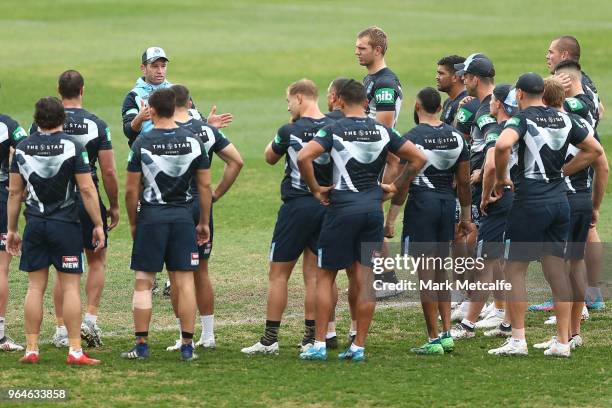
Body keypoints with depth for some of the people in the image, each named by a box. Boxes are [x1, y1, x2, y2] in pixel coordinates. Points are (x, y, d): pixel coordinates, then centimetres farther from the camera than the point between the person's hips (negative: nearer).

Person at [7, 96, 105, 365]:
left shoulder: (22, 148, 3)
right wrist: (98, 225, -2)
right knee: (71, 286, 0)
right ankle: (75, 350, -3)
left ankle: (31, 349, 7)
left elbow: (15, 192, 7)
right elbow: (87, 189, -9)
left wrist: (11, 229, 14)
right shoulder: (72, 147, -8)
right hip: (65, 224, -3)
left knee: (35, 287, 8)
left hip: (35, 225, 3)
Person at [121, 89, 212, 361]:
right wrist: (204, 222, 14)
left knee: (143, 282, 5)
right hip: (183, 215, 2)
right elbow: (205, 186, 5)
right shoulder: (193, 142, 2)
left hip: (151, 216, -2)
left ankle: (141, 345, 4)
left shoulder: (142, 144, -6)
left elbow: (131, 190, -5)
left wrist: (133, 223, 8)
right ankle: (187, 346, 3)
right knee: (185, 282, 4)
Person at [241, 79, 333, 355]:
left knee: (278, 274, 3)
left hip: (296, 205, -4)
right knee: (314, 274, 9)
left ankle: (270, 339, 3)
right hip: (326, 206, 4)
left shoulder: (289, 131, -10)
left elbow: (270, 157, 9)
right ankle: (311, 338, 8)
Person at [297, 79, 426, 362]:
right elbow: (418, 158, 6)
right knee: (364, 279, 7)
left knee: (325, 277, 6)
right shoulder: (382, 131, 4)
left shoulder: (334, 130, -6)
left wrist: (315, 188, -7)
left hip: (342, 208, -3)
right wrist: (394, 186, 13)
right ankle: (359, 346, 8)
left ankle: (319, 345, 3)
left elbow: (304, 157, -20)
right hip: (373, 208, 4)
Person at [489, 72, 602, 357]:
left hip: (530, 200, -6)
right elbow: (595, 150, 18)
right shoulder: (564, 120, 10)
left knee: (514, 269, 2)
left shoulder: (521, 119, -9)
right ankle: (563, 341, 9)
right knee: (557, 270, 10)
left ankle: (517, 339, -3)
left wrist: (501, 178, -13)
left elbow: (503, 145, -29)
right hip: (560, 200, 6)